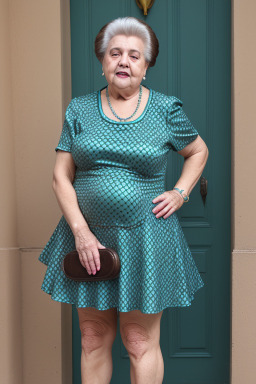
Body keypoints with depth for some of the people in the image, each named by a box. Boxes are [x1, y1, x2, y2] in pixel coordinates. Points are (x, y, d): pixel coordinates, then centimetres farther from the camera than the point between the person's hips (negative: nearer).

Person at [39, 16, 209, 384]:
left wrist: (180, 193, 1)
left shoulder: (167, 109, 1)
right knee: (93, 341, 13)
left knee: (141, 344, 7)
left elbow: (199, 151, 17)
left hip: (145, 239, -2)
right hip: (88, 235, 2)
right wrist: (81, 231, -9)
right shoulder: (80, 109, 4)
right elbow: (61, 177, 2)